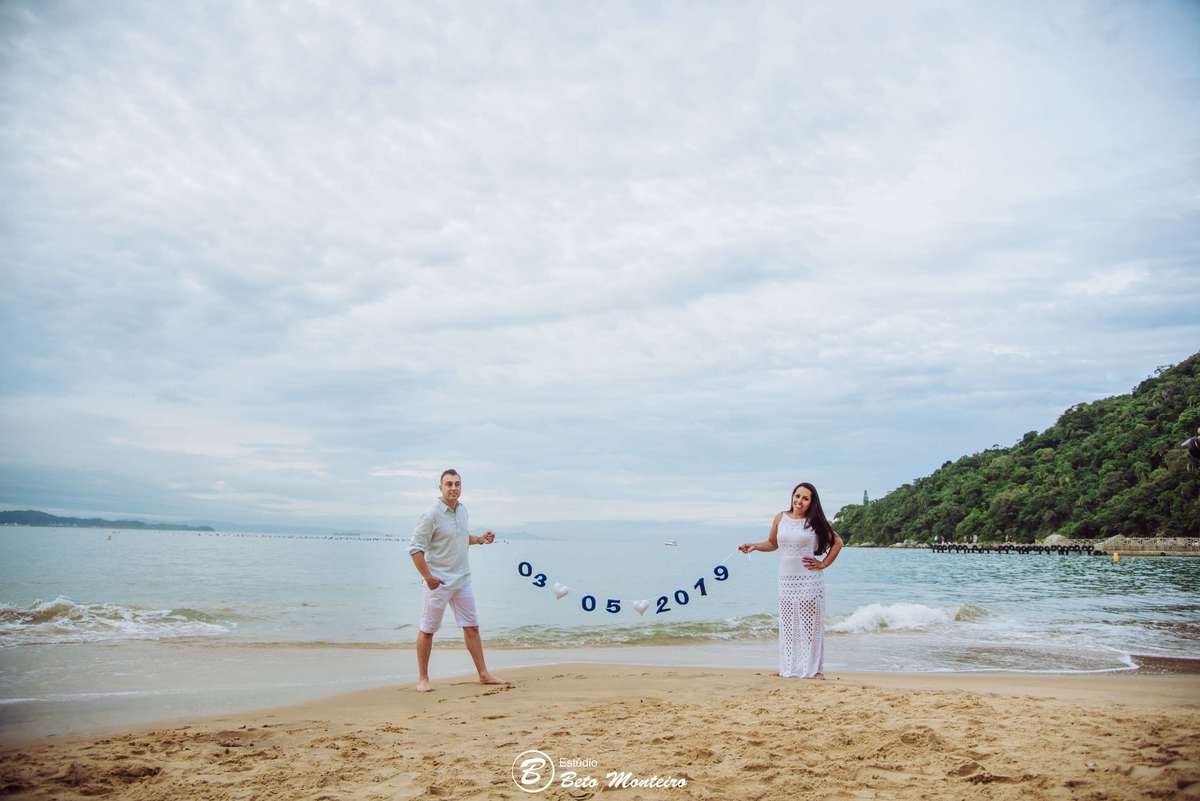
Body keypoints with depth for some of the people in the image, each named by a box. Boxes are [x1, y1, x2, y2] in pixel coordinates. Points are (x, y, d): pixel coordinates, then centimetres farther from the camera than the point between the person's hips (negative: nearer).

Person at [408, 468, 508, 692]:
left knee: (472, 627, 9)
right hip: (439, 582, -7)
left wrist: (481, 539, 7)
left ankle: (483, 674, 16)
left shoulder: (462, 510, 8)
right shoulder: (431, 516, -15)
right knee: (427, 630, 3)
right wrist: (428, 577, -18)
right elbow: (415, 549, -15)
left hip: (462, 580, 7)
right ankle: (423, 679, 14)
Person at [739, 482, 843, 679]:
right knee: (788, 626, 4)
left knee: (810, 625, 0)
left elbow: (837, 542, 5)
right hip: (786, 580, 3)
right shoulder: (780, 519, 6)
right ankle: (789, 668, 11)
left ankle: (814, 669, 9)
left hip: (809, 580, -3)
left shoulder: (815, 522, -2)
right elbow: (772, 543, 19)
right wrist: (754, 546, 3)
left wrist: (824, 563, 0)